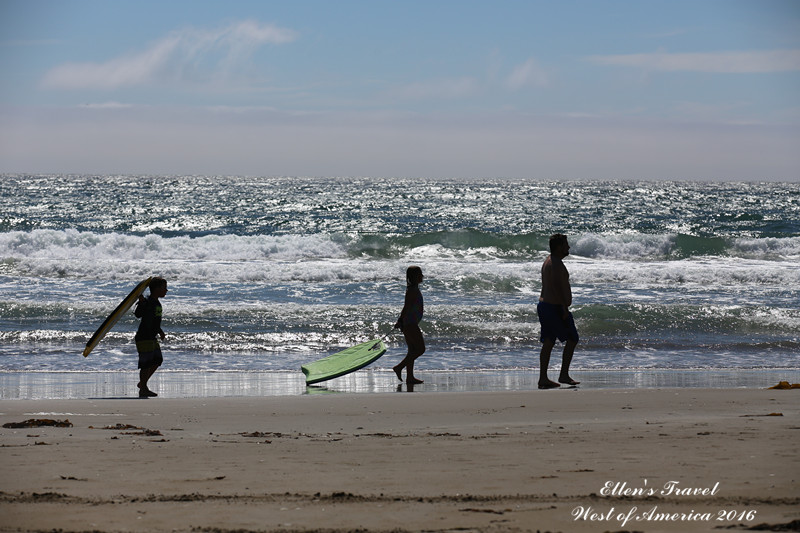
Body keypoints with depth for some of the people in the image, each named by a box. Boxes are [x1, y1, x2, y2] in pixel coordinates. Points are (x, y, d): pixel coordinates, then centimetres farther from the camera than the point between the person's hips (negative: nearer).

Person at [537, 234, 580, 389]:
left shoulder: (548, 262, 17)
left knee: (548, 342, 9)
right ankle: (564, 375, -1)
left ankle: (543, 378, 7)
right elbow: (556, 286, -25)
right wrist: (565, 307, -24)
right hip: (555, 307, -10)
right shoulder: (556, 263, -16)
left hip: (544, 306, 10)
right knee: (572, 339, -1)